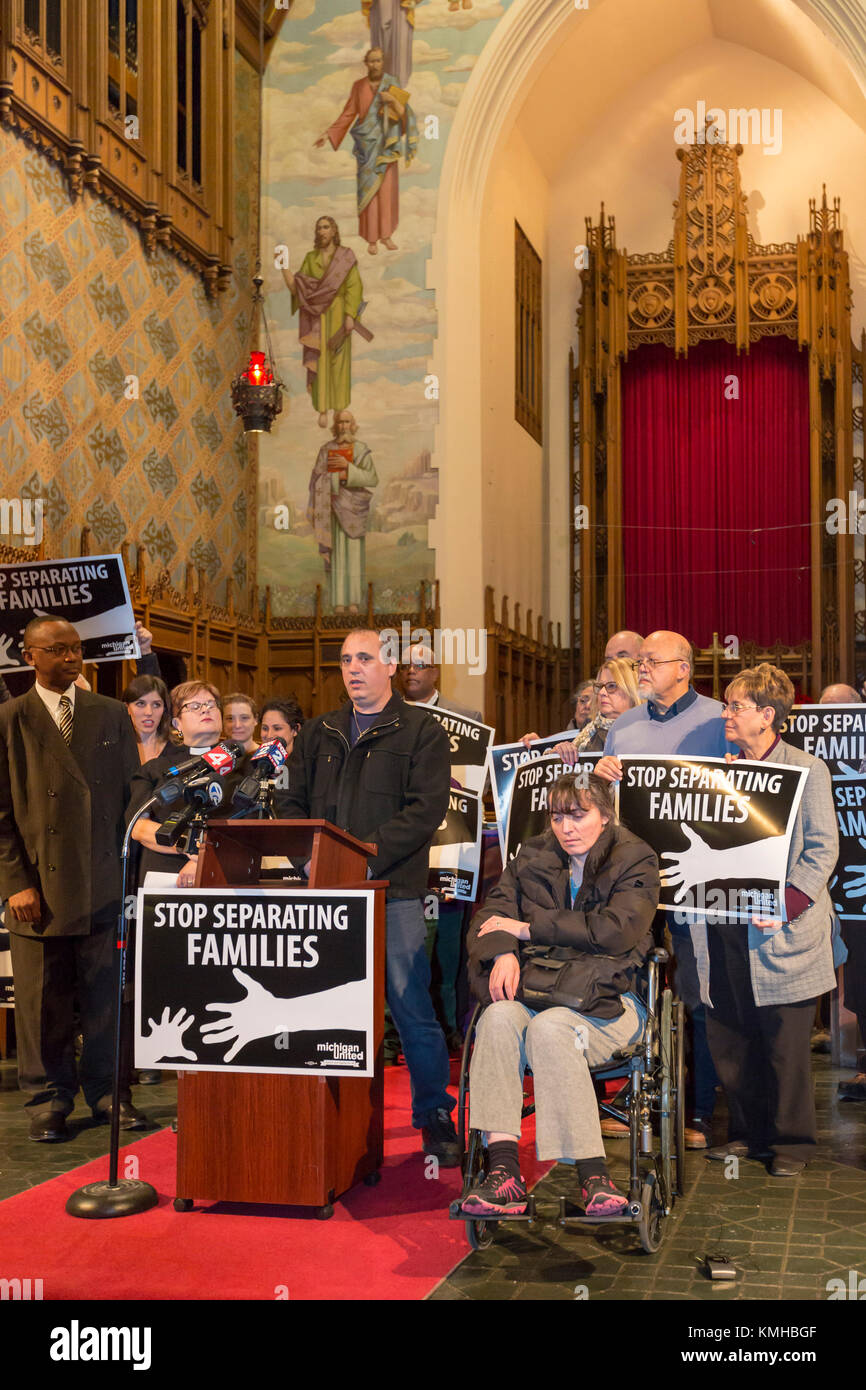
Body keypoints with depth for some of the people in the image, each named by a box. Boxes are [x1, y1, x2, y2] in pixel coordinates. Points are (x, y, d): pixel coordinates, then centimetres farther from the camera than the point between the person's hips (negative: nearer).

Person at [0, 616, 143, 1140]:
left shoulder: (113, 715, 10)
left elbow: (132, 792, 11)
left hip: (103, 881, 2)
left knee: (105, 995, 6)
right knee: (43, 1001, 5)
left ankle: (106, 1091, 20)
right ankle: (49, 1100, 18)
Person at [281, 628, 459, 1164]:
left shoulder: (422, 732, 2)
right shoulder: (318, 734, 18)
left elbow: (425, 811, -8)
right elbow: (294, 804, 17)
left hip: (394, 893, -4)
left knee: (413, 1007, -3)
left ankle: (435, 1115, 9)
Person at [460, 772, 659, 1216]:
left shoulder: (635, 861, 5)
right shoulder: (532, 858, 19)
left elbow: (615, 930, -10)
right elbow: (492, 912, 12)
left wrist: (527, 929, -6)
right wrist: (503, 951, -13)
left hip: (605, 1000, -3)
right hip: (534, 991, 3)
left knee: (549, 1028, -35)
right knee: (498, 1019, -31)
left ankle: (592, 1175, -31)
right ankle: (503, 1171, -35)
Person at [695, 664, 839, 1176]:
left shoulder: (807, 770, -3)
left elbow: (823, 849, -7)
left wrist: (788, 903, -17)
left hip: (782, 932, -6)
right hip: (725, 927, 6)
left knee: (785, 1043, 2)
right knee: (729, 1037, 10)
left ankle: (792, 1142, 16)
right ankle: (748, 1133, 25)